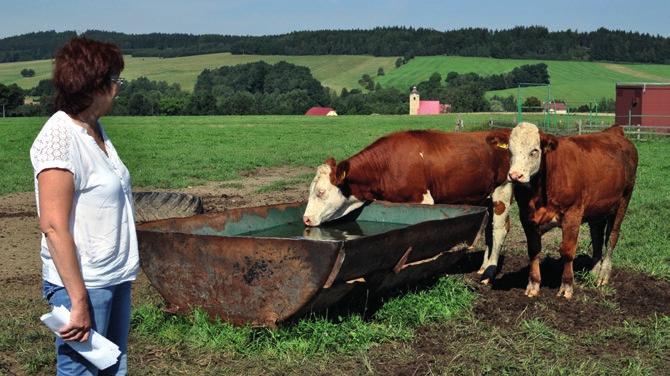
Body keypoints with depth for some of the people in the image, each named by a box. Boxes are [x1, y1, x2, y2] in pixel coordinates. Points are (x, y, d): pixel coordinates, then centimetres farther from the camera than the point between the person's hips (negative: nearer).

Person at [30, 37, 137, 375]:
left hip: (116, 278, 9)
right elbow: (53, 226, -21)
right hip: (82, 283, -8)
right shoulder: (59, 138, -18)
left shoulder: (94, 129, 8)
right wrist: (79, 301, -22)